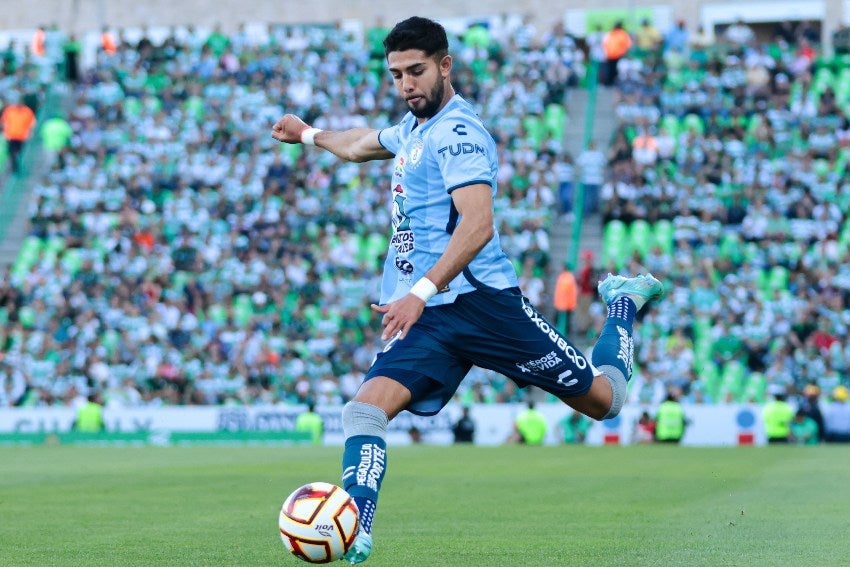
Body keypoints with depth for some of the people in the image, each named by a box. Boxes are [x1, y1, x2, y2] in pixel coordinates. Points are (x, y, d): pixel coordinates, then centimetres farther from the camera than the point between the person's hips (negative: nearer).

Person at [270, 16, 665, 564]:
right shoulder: (413, 128, 17)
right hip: (425, 318, 7)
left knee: (603, 400, 5)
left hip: (480, 301, -7)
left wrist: (420, 293, -33)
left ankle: (624, 302, 34)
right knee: (365, 409, -19)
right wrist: (308, 134, 57)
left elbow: (478, 225, -25)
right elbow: (361, 144, 43)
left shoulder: (457, 132, -12)